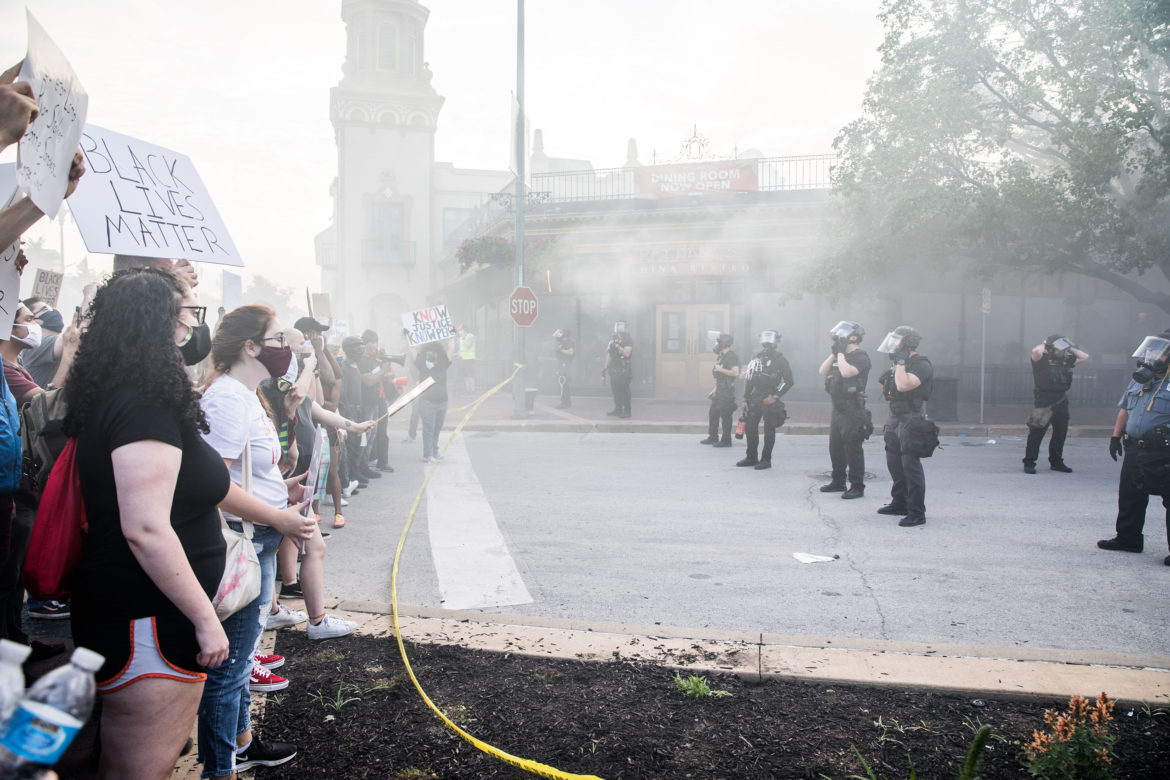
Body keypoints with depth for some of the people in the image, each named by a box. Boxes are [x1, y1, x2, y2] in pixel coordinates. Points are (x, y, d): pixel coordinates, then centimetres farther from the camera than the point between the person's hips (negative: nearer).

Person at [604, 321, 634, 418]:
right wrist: (605, 367, 16)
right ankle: (617, 410, 18)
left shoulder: (628, 340, -4)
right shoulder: (613, 340, 14)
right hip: (614, 369, 6)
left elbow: (627, 353, -15)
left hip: (624, 370, -6)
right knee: (616, 390, 9)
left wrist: (618, 346, -23)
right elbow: (609, 354, 18)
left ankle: (626, 412, -6)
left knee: (624, 391, -8)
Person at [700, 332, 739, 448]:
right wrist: (715, 388, 22)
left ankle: (726, 440, 1)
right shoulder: (721, 356, 15)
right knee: (712, 413, 13)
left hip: (727, 390, -10)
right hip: (719, 390, 10)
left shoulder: (731, 357, -14)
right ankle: (713, 437, 23)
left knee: (725, 415, -5)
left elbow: (735, 372, -25)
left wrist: (720, 369, -20)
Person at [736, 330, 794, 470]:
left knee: (769, 430, -2)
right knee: (750, 427, 5)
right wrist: (745, 399, 12)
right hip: (755, 398, 6)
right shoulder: (756, 358, 15)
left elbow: (788, 381, -7)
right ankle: (751, 457, 17)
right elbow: (749, 379, 17)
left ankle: (766, 460, 5)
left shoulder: (780, 360, -2)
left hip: (770, 399, -6)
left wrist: (775, 396, -13)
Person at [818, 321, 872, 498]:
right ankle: (838, 482, 26)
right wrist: (833, 353, 4)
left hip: (852, 410, -9)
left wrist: (841, 353, -14)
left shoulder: (860, 357, -11)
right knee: (835, 447, 15)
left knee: (852, 448, -8)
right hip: (838, 408, 9)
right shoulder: (841, 356, 17)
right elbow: (823, 371, 13)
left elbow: (846, 372, -27)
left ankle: (857, 487, -3)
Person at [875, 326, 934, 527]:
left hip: (911, 420, -10)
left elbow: (903, 385, -29)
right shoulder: (900, 365, 15)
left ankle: (916, 513, -7)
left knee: (910, 466, -10)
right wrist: (884, 381, 3)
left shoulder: (921, 365, -14)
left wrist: (900, 362, -19)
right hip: (895, 418, 10)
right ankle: (899, 503, 31)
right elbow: (887, 392, 23)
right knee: (894, 463, 17)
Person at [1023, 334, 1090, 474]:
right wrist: (1044, 345, -9)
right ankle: (1029, 463, 0)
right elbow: (1036, 351, -30)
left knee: (1060, 433, 13)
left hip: (1061, 402, 7)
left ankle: (1056, 462, 26)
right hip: (1044, 402, -7)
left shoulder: (1066, 360, 12)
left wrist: (1071, 348, 11)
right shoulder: (1043, 360, -8)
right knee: (1036, 433, -5)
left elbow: (1084, 356, 19)